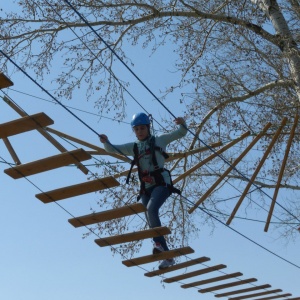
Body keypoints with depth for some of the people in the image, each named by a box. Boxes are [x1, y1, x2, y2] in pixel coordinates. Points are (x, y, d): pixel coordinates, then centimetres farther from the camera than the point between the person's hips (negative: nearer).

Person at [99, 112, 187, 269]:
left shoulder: (159, 140, 11)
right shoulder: (133, 147, 18)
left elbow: (181, 133, 9)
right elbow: (112, 149, 13)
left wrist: (182, 124, -13)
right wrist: (106, 142, -8)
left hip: (161, 183, -5)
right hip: (145, 187, 5)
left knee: (151, 209, -30)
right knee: (152, 222, 0)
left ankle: (159, 243, -25)